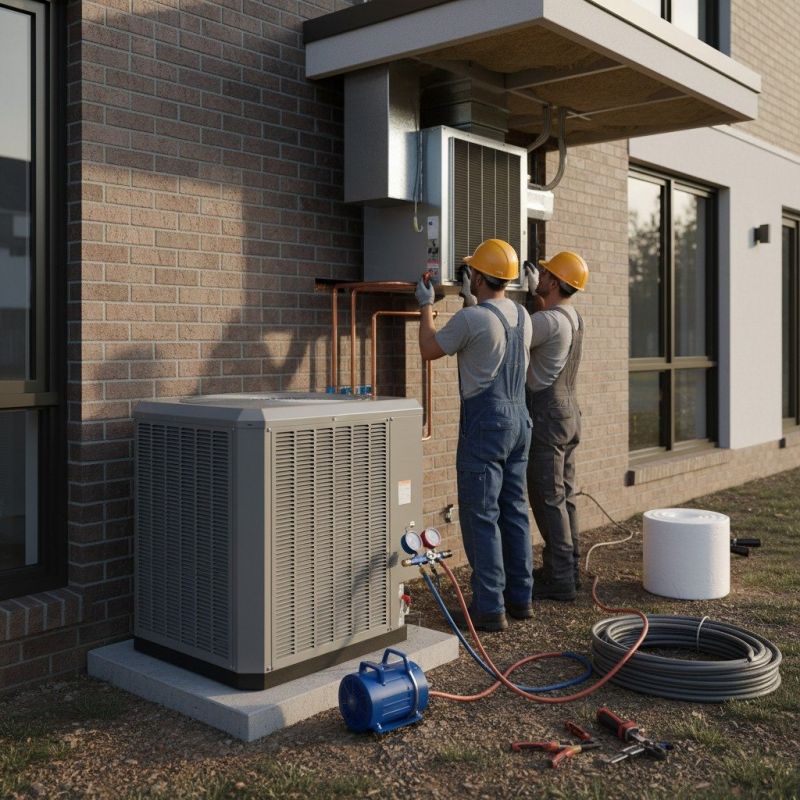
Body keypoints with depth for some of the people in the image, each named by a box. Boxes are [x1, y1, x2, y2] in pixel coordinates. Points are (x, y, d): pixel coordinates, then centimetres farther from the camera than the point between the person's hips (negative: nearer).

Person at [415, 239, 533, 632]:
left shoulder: (471, 319, -16)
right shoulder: (522, 316, 8)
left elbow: (429, 349, -2)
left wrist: (426, 306, 11)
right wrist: (471, 300, 34)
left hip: (484, 423, -8)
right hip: (519, 419, 8)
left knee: (481, 516, -3)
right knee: (514, 511, 13)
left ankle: (489, 608, -1)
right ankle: (520, 598, 20)